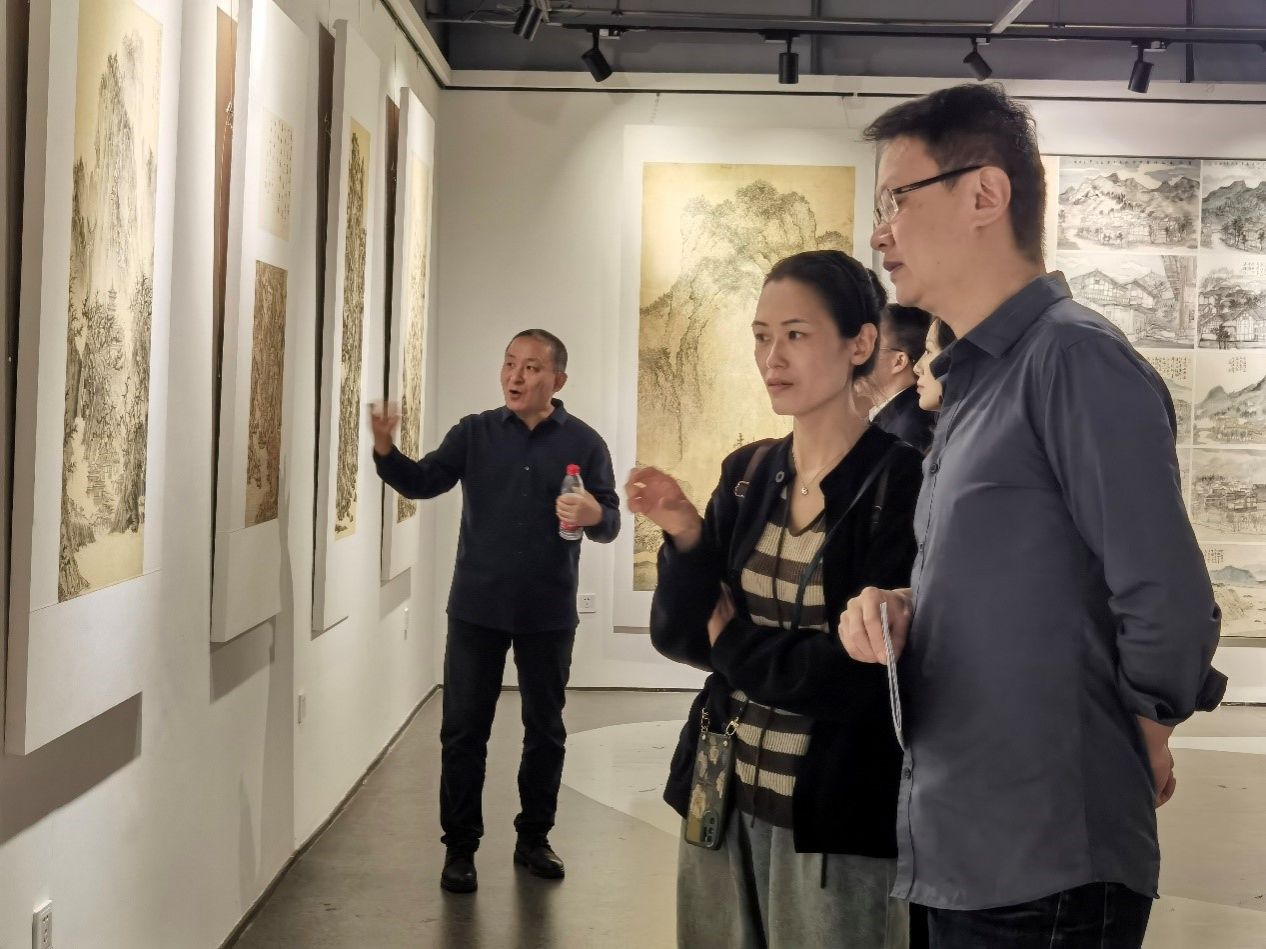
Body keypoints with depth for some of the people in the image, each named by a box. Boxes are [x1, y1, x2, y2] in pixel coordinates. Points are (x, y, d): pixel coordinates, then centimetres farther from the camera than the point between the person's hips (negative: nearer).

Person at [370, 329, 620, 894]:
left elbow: (611, 522, -3)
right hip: (477, 609, 0)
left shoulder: (584, 442, -3)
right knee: (463, 731, 4)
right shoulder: (475, 433, 0)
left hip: (549, 614, 0)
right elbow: (423, 482, -9)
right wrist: (385, 449, -28)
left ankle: (533, 838, 29)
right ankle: (460, 847, 16)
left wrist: (594, 515, -27)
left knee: (545, 731, 12)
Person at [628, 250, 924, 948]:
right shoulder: (747, 473, 5)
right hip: (723, 794, 6)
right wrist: (686, 539, -13)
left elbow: (863, 670, -18)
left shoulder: (903, 480, -14)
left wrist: (735, 643, -6)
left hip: (839, 815, -6)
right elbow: (680, 637, 4)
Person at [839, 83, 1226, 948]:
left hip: (1046, 863, -9)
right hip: (965, 853, 9)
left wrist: (1139, 738, -3)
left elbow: (1168, 608, -20)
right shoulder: (974, 384, 14)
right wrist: (897, 611, 2)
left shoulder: (1074, 358, -15)